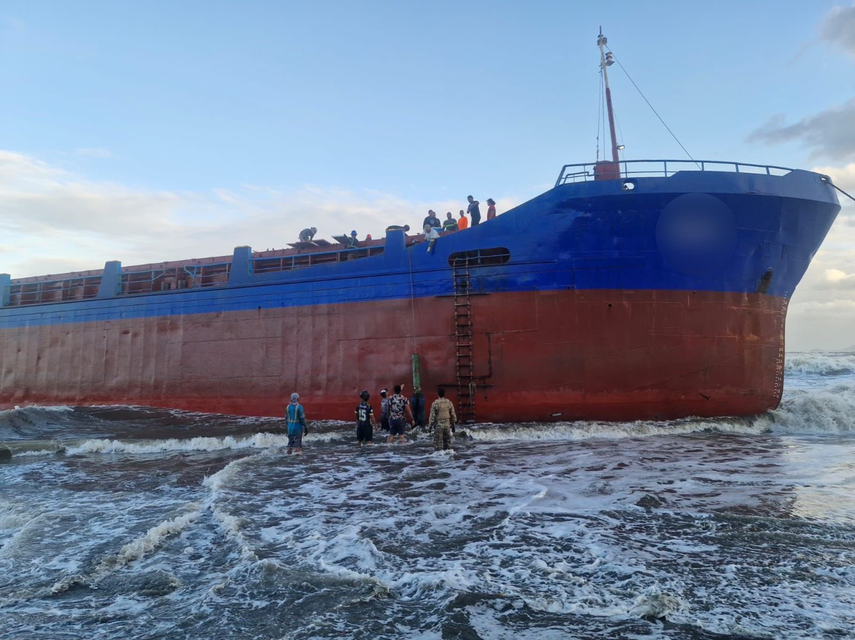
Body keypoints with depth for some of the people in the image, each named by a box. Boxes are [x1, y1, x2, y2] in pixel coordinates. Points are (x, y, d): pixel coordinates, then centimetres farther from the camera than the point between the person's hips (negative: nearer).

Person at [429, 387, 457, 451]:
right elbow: (453, 414, 7)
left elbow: (432, 415, -9)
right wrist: (453, 424, 17)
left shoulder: (435, 403, -11)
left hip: (438, 425, -4)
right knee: (447, 440, 15)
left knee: (438, 441, 2)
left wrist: (431, 425, 0)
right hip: (447, 424, 4)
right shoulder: (449, 402, 1)